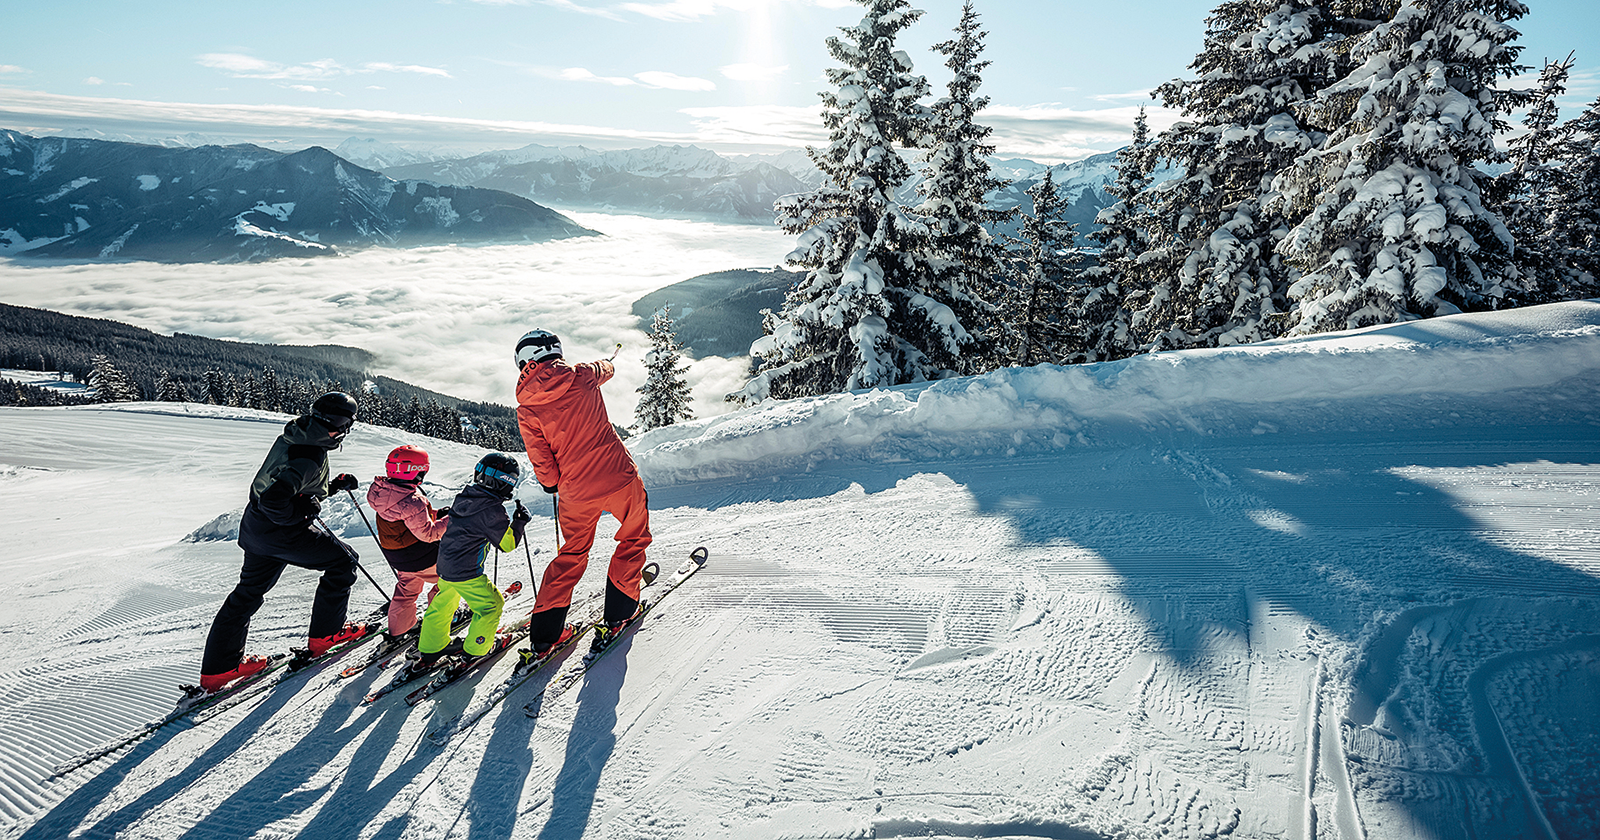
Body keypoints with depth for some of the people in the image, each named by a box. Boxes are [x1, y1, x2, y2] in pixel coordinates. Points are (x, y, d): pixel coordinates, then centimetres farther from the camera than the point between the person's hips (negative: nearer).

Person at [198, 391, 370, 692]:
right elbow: (274, 499, -35)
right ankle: (325, 634, 14)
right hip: (283, 532, -9)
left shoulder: (292, 436, 3)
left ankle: (218, 667, 28)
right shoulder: (310, 457, -28)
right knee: (343, 561, 7)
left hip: (255, 524, 9)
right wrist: (301, 512, -18)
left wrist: (334, 485, 9)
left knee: (249, 591, 19)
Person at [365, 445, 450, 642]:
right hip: (421, 558, -8)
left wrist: (436, 514, 3)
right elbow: (428, 533, -26)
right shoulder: (413, 502, -34)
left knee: (406, 588, 28)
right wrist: (449, 519, -17)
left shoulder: (379, 490, -5)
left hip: (396, 557, 8)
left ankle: (398, 630, 36)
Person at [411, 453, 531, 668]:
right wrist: (519, 522, -2)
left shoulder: (463, 497, 3)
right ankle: (474, 649, 20)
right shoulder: (492, 510, -21)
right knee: (491, 605, 9)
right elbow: (508, 543, -15)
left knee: (444, 604, 24)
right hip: (466, 572, -9)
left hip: (445, 565, 9)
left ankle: (430, 649, 36)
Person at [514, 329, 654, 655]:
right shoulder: (582, 375, -5)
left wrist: (551, 483, 20)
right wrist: (604, 365, 43)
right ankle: (618, 613, 22)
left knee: (572, 554, 20)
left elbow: (542, 462, -2)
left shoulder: (526, 409, -4)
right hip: (618, 475, -2)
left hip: (576, 490, 2)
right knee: (634, 537, 20)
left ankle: (543, 633, 21)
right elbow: (607, 370, 19)